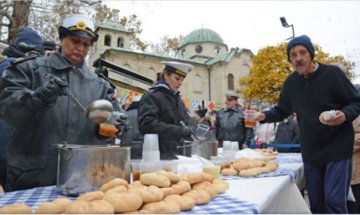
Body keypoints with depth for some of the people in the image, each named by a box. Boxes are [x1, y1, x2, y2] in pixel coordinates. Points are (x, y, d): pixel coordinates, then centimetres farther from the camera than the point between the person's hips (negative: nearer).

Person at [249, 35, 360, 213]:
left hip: (337, 149, -4)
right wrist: (264, 116, -7)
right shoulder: (291, 82, 2)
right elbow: (282, 110, 11)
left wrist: (345, 115, -27)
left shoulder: (332, 73, -12)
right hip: (310, 152, 5)